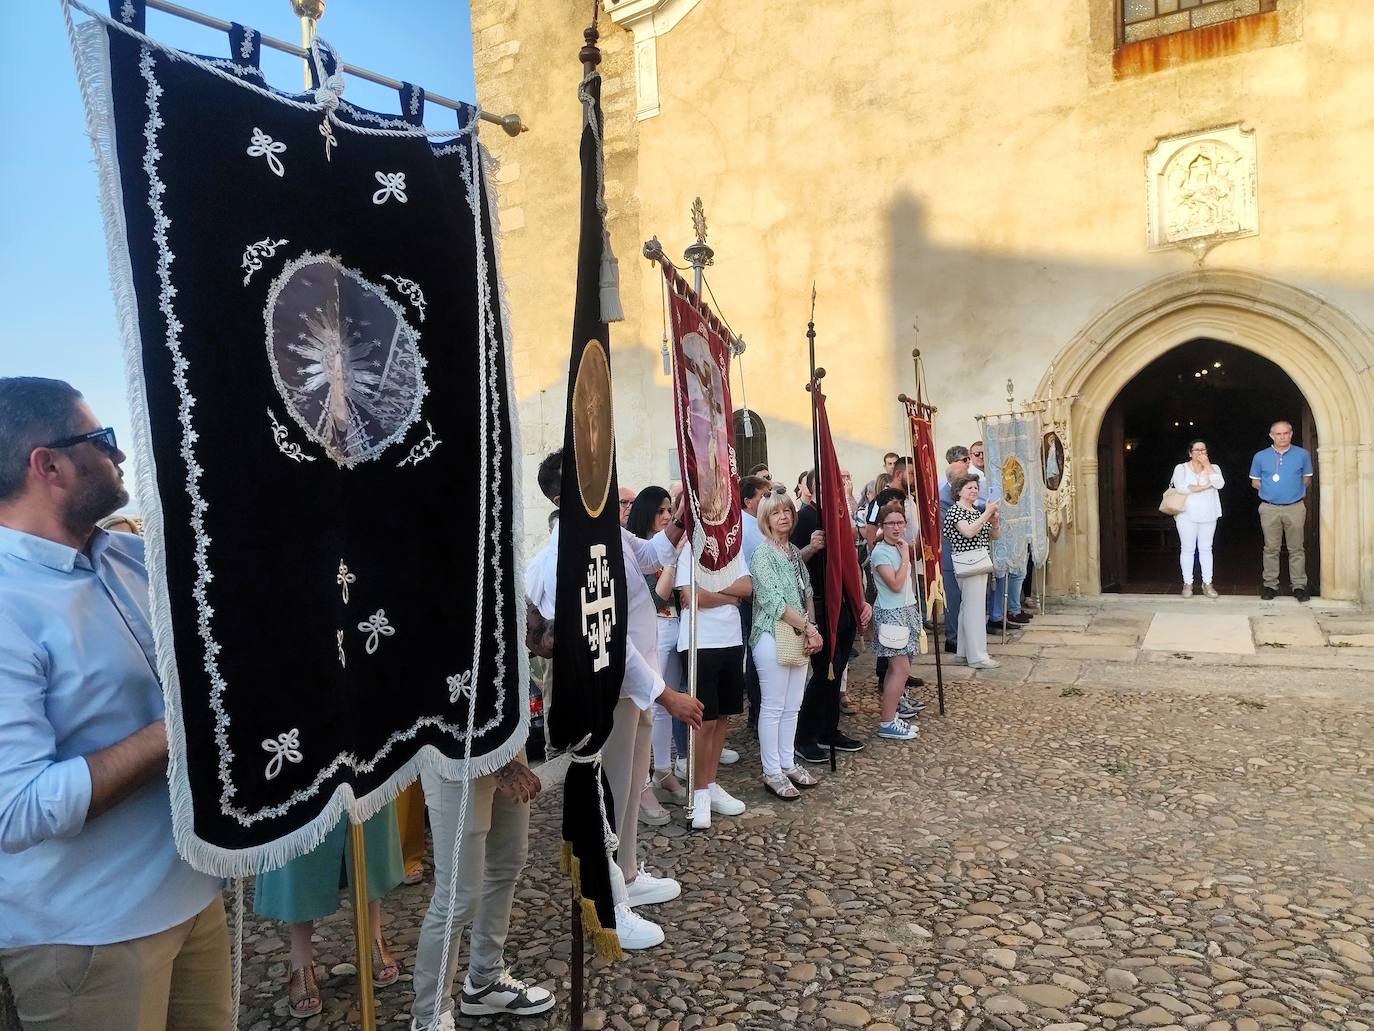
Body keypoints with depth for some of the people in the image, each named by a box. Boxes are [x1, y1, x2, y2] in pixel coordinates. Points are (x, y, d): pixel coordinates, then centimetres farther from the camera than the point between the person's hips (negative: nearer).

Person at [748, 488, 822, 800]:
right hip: (772, 635, -7)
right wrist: (808, 628, -13)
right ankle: (772, 772, 6)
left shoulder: (795, 552, 13)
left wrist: (811, 628, -3)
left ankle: (787, 763, 23)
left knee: (792, 706, 11)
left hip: (799, 635, 7)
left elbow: (807, 593, 13)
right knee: (773, 707, -2)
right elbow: (774, 601, -15)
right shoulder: (762, 554, -9)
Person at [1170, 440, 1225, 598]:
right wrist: (1205, 486, -11)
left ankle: (1207, 583, 12)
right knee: (1187, 549, 1)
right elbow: (1181, 487, -14)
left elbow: (1219, 484, -10)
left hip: (1208, 515, 2)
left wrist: (1207, 465, -10)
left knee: (1206, 549, 7)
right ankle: (1187, 583, 7)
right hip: (1187, 515, -2)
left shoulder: (1213, 468, 9)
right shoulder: (1181, 468, 2)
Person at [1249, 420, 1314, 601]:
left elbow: (1307, 480, 13)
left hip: (1295, 507, 0)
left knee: (1296, 549, 2)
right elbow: (1255, 482, 12)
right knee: (1271, 549, 4)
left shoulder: (1302, 455, 5)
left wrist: (1295, 490, 0)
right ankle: (1270, 585, 9)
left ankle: (1299, 585, 7)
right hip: (1269, 508, 0)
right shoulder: (1260, 457, 5)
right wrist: (1271, 490, 1)